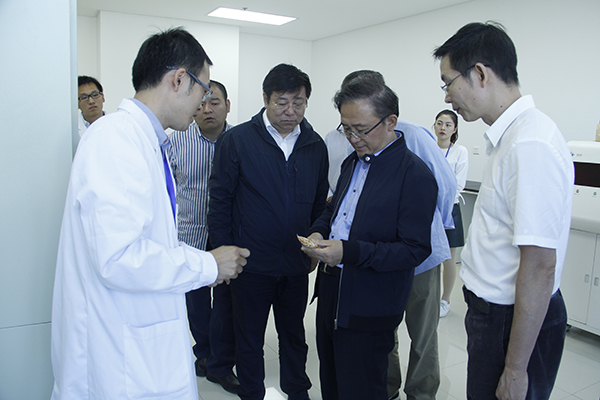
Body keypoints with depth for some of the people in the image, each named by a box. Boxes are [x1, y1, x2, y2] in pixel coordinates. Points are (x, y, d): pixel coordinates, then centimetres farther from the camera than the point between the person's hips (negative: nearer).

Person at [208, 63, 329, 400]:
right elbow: (220, 202, -5)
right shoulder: (237, 140, -8)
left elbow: (320, 203, 10)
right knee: (250, 338, 15)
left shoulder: (315, 145, 2)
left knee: (294, 335, 21)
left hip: (296, 265, 3)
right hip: (251, 264, -3)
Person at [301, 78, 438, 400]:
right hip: (331, 291, 8)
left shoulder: (416, 175, -16)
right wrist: (319, 232, 0)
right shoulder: (352, 162, 10)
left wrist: (350, 252, -27)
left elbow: (416, 249, -20)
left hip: (369, 310, -7)